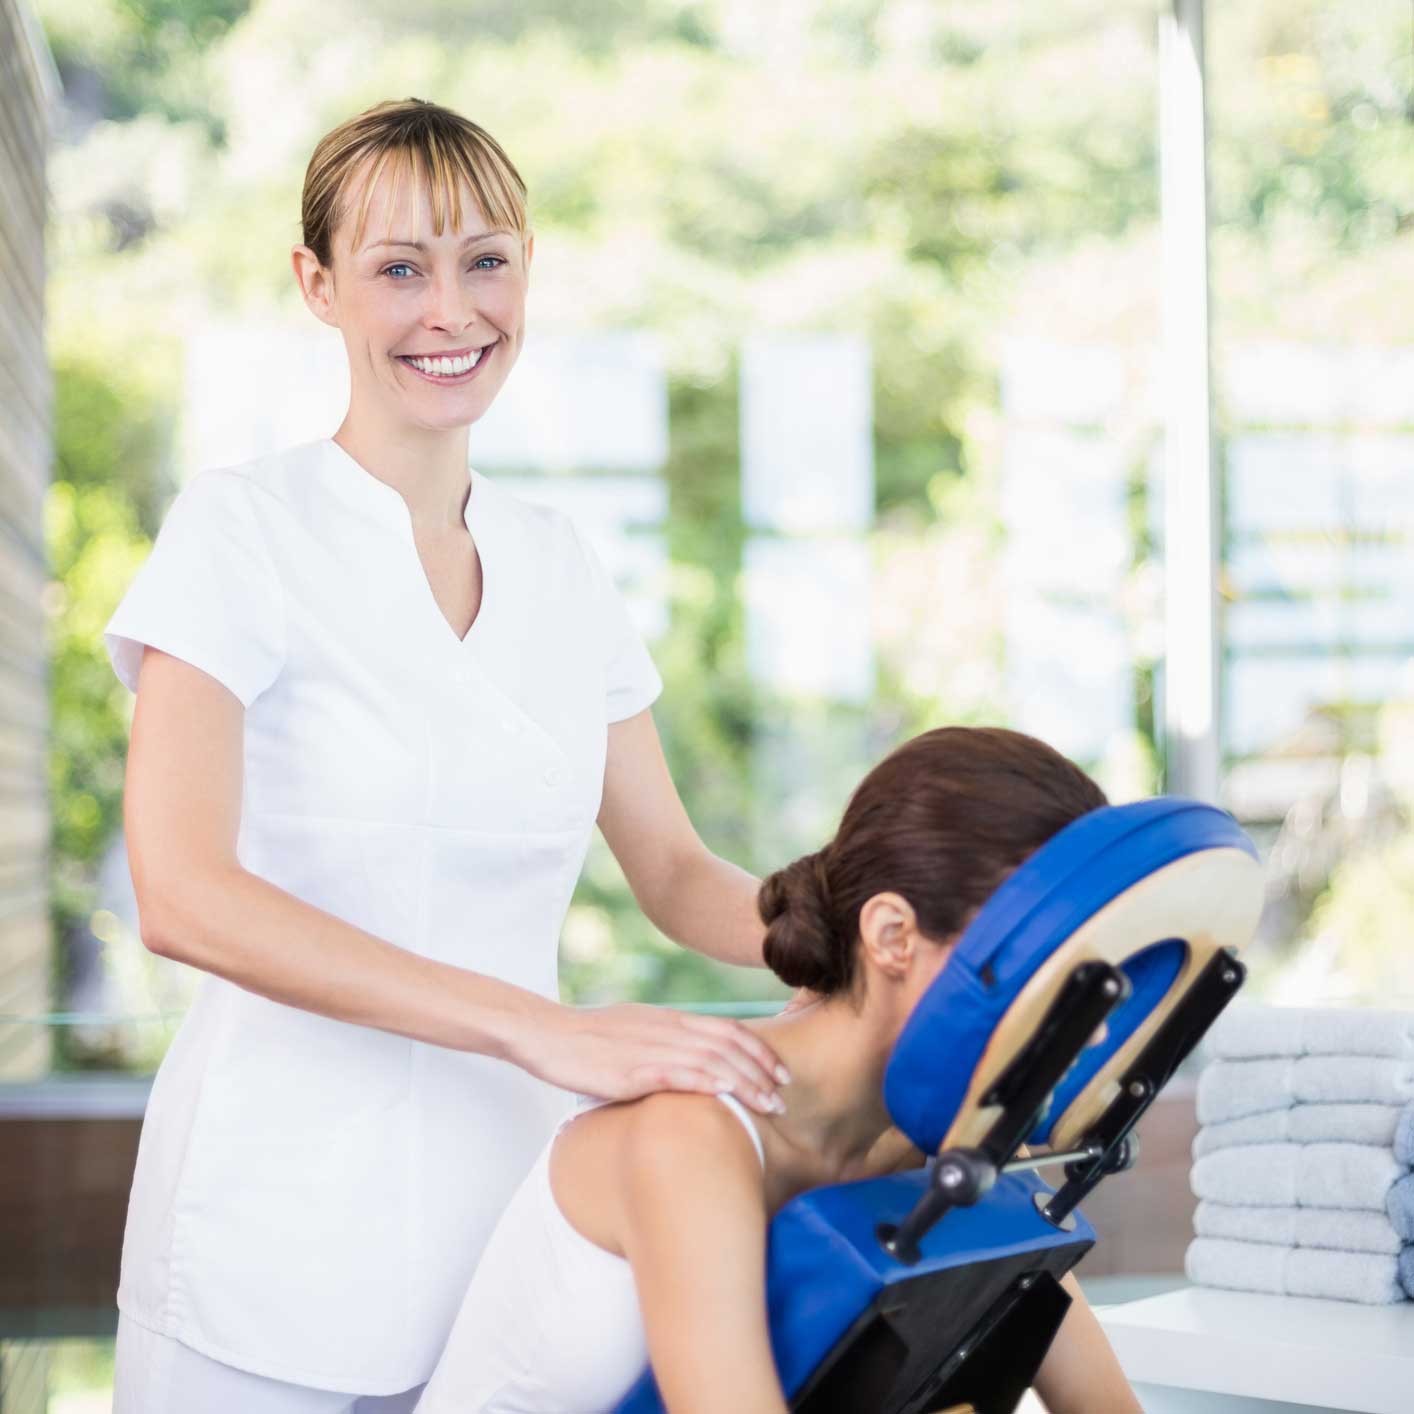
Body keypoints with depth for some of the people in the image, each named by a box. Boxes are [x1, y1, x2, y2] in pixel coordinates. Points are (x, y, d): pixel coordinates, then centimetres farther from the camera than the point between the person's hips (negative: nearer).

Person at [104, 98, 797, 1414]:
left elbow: (674, 872, 13)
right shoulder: (242, 527, -8)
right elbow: (183, 895, -21)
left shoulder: (558, 568, 8)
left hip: (507, 1232, 5)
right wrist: (545, 1028, -29)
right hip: (275, 1257, -4)